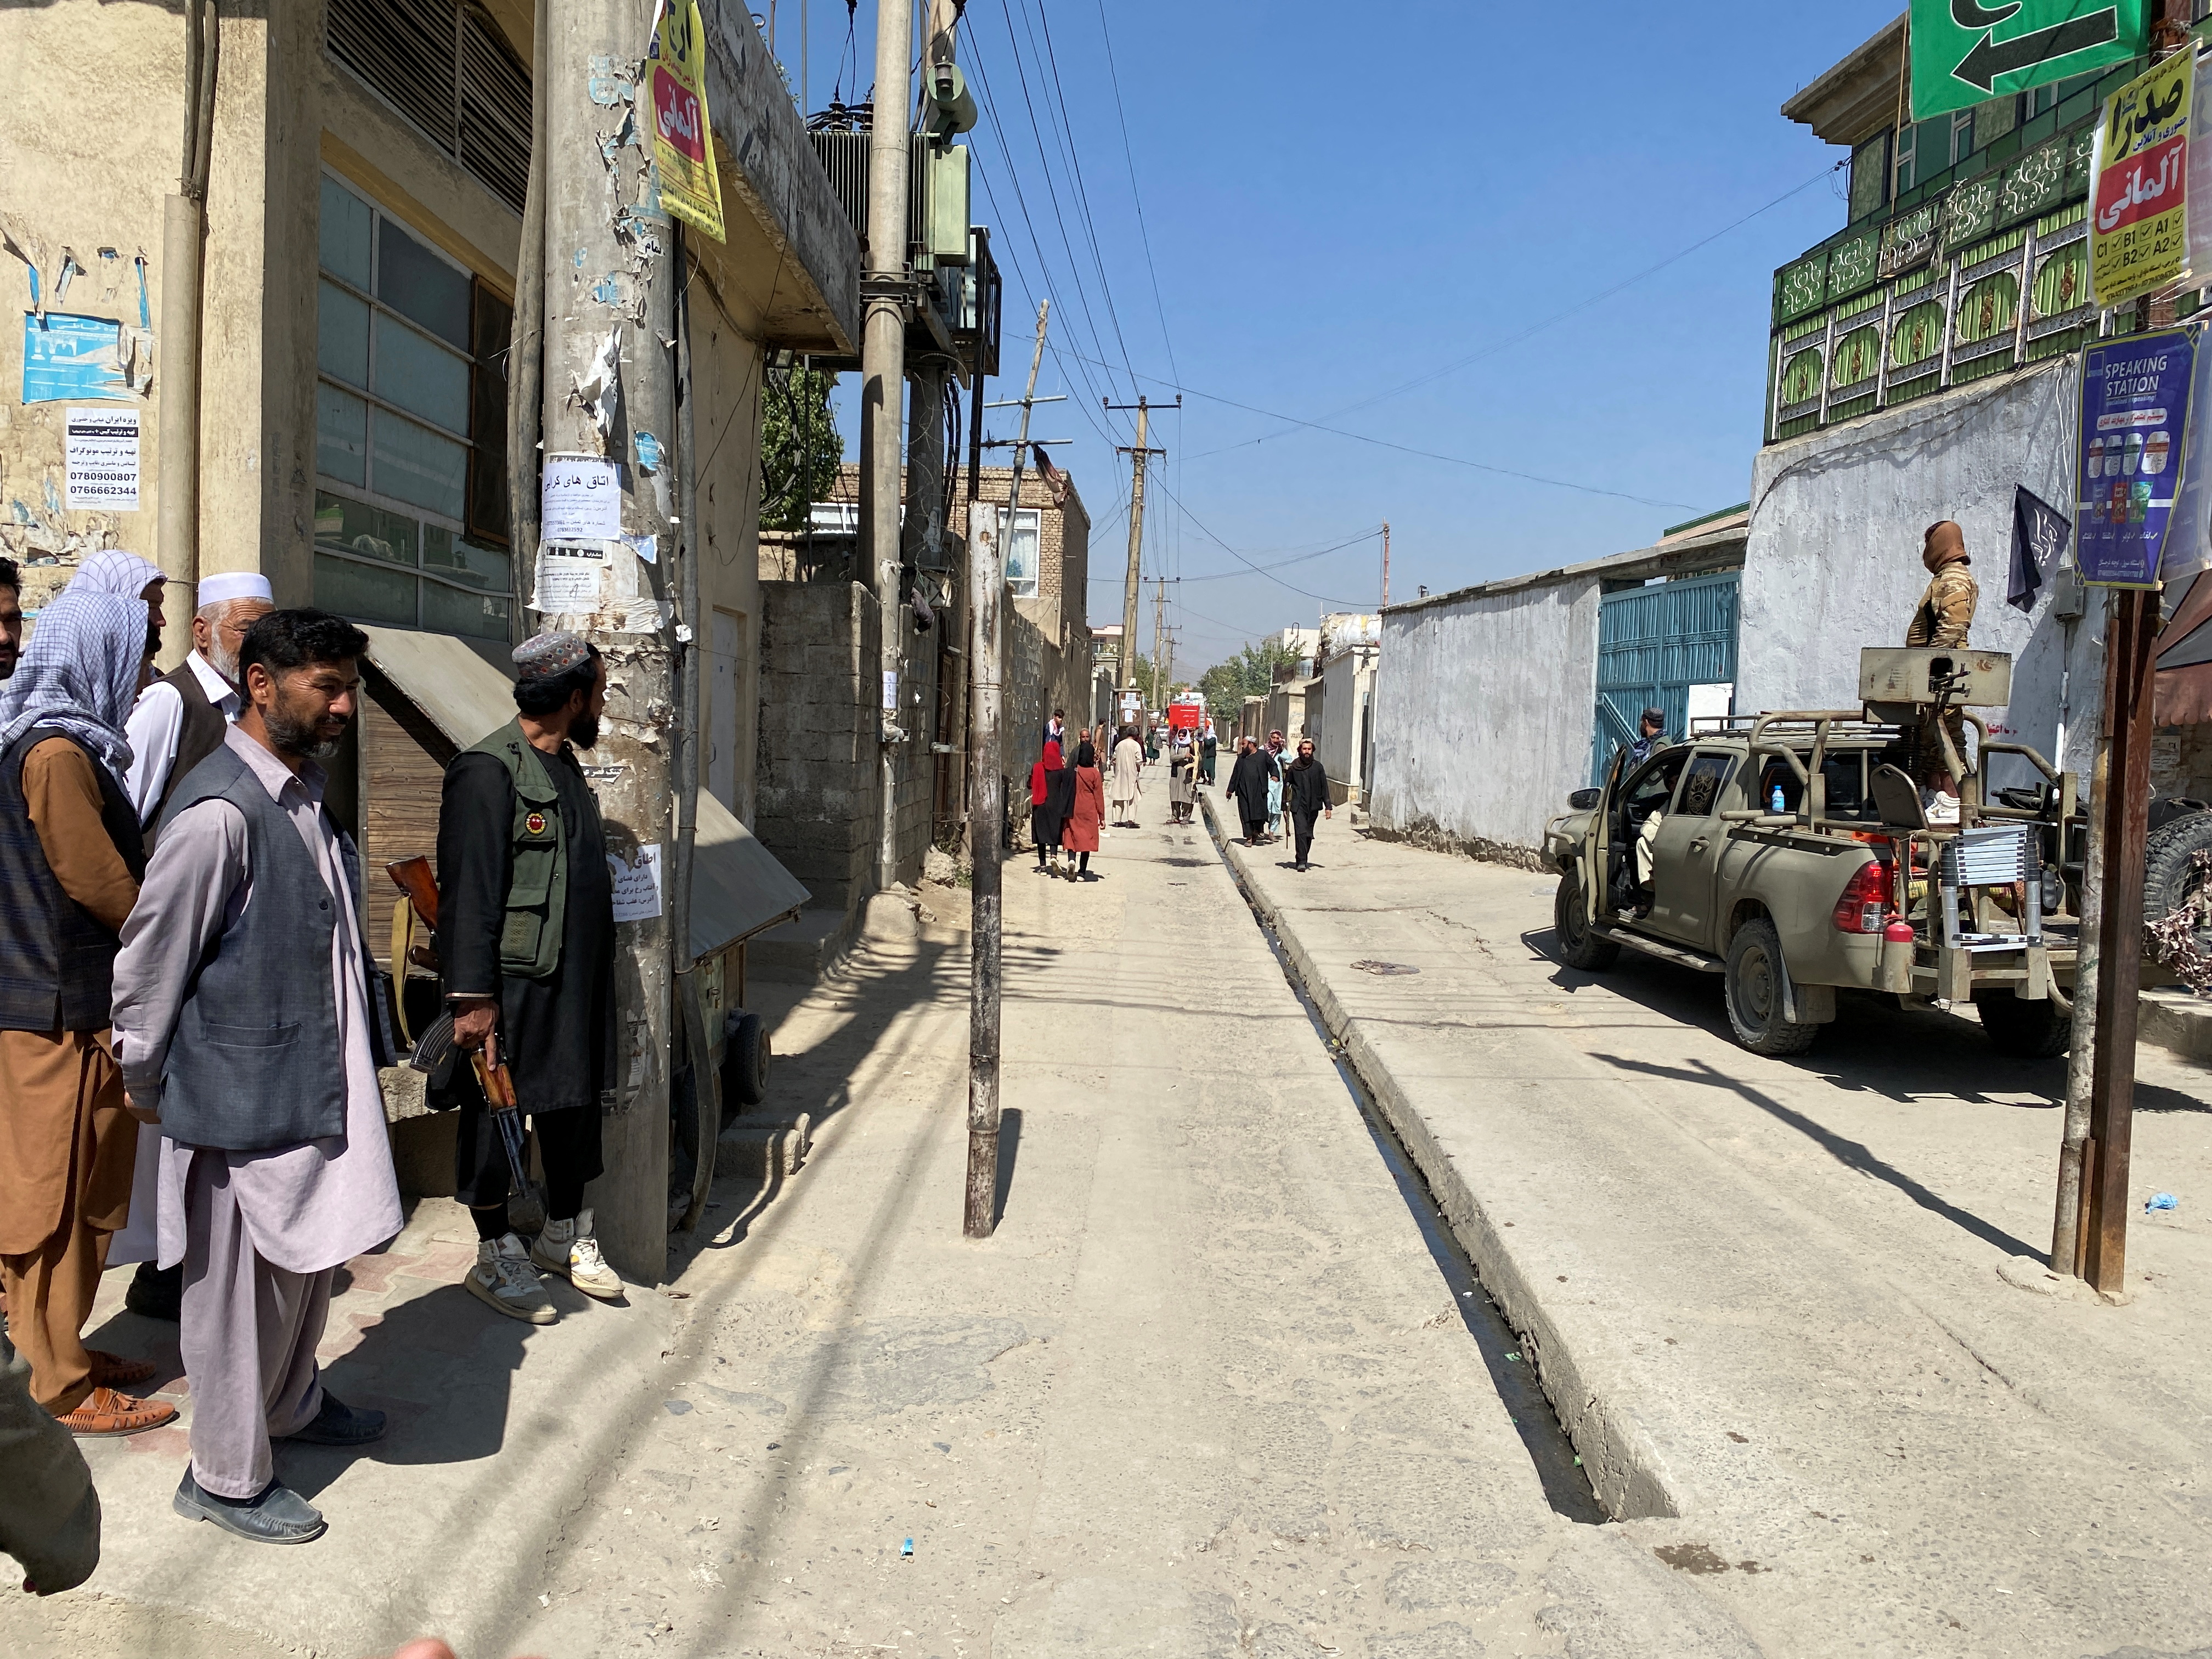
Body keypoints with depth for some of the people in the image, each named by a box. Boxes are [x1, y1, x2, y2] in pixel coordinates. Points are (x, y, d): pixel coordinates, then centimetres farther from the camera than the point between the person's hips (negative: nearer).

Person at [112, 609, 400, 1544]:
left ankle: (291, 1404, 45)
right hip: (241, 1094, -9)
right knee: (238, 1285, 7)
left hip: (312, 1080, 9)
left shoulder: (304, 791, 7)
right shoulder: (219, 814, -23)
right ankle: (227, 1478, 24)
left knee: (309, 1257, 24)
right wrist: (145, 1085, -4)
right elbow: (147, 964, -16)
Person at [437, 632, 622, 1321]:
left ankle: (564, 1234, 32)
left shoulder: (566, 766, 14)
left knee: (576, 1102, 16)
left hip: (577, 980, 9)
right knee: (495, 1113, 5)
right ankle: (495, 1256, 18)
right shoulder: (489, 771, -15)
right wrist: (471, 997, -21)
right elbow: (468, 892, -19)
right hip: (512, 981, -9)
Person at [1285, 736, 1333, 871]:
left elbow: (1324, 787, 8)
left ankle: (1302, 859, 23)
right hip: (1298, 806, -2)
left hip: (1313, 807, 2)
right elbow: (1286, 785, 6)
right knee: (1301, 832, -15)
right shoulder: (1293, 767, 1)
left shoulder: (1318, 767, 5)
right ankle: (1302, 861, -16)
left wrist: (1328, 806, 3)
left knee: (1309, 834, 9)